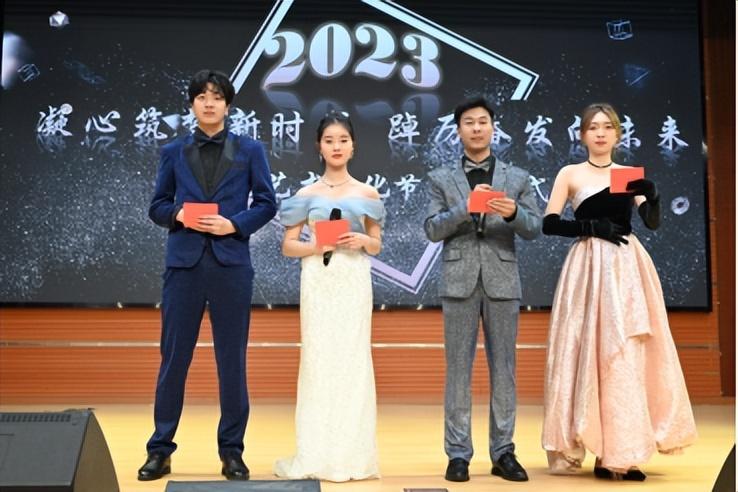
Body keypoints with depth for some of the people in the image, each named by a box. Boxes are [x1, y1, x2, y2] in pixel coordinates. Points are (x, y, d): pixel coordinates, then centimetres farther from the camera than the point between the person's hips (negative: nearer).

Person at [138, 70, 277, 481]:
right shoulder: (174, 152, 12)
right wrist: (176, 214, -8)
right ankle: (160, 449, 15)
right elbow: (157, 206, 13)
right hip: (184, 262, 1)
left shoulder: (250, 150, 8)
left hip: (231, 263, -1)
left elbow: (267, 203, 5)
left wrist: (235, 224, -10)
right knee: (174, 357, 4)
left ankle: (232, 451, 15)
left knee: (232, 361, 4)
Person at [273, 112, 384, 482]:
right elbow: (288, 246, 6)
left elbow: (377, 246, 13)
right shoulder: (307, 194, 6)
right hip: (318, 283, 0)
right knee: (317, 361, -2)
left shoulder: (367, 194, 8)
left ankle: (352, 455, 8)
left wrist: (363, 240, -8)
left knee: (353, 361, -1)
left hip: (354, 283, 1)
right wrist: (317, 246, -12)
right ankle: (315, 455, 6)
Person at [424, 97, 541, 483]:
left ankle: (503, 452, 12)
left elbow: (534, 229, 4)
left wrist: (513, 212, -17)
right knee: (458, 369, 1)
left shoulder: (517, 178, 11)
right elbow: (433, 230, -1)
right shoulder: (441, 179, 9)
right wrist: (466, 207, -16)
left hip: (502, 281, 1)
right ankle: (458, 454, 7)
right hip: (459, 282, -1)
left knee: (503, 368, 4)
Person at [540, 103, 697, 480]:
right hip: (589, 267, -3)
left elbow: (653, 222, 2)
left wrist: (652, 195, -17)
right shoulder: (570, 174, 5)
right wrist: (593, 227, -13)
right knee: (592, 354, -7)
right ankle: (607, 453, -2)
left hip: (628, 268, 3)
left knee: (629, 355, -1)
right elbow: (549, 224, -3)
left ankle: (619, 453, 4)